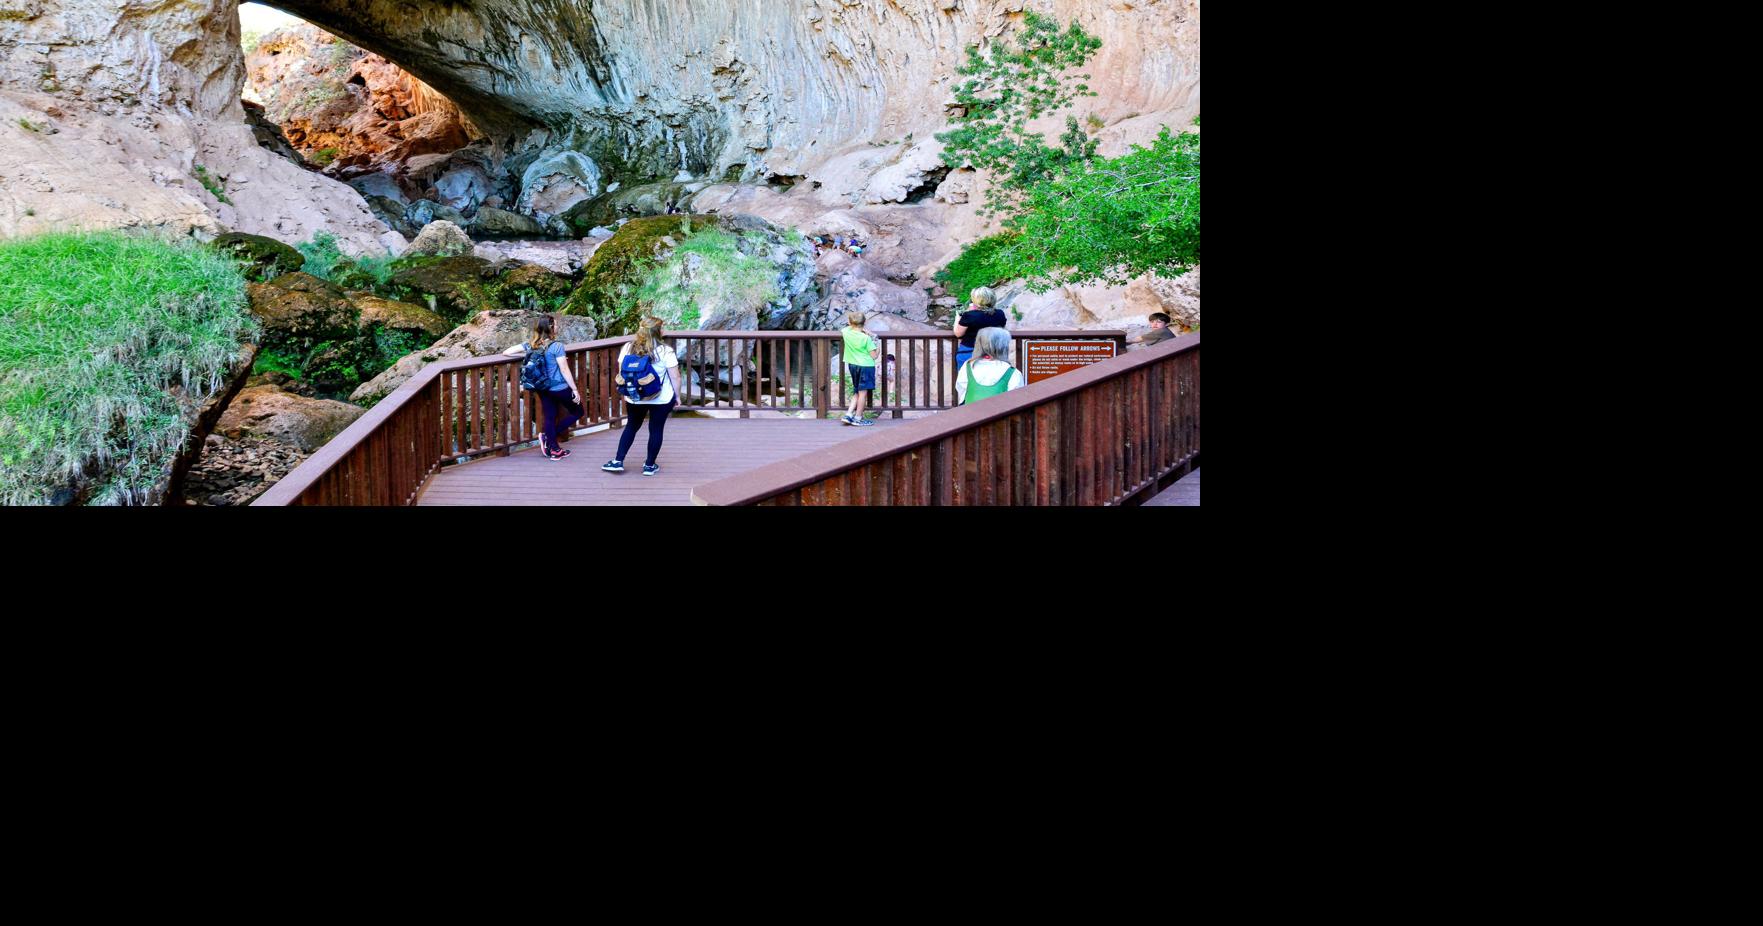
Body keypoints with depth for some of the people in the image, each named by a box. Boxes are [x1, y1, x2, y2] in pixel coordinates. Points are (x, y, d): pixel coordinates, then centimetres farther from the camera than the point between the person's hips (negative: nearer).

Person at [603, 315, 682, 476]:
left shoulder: (628, 348, -6)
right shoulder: (665, 352, -15)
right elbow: (675, 377, -12)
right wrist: (677, 396, 2)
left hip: (635, 398, 3)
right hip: (661, 399, -3)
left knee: (631, 427, 19)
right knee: (656, 430, 11)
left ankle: (618, 461, 17)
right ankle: (649, 465, 17)